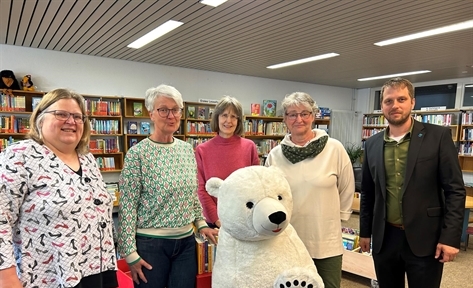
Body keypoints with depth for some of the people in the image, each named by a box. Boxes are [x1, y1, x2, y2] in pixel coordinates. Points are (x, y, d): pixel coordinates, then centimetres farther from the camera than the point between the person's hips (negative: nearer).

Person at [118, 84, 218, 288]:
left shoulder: (187, 149, 4)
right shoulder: (137, 153, -12)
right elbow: (127, 206, -11)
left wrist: (201, 224, 9)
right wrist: (130, 252, -11)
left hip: (186, 241, 5)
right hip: (150, 243, -5)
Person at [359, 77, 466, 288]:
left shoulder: (438, 136, -6)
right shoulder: (372, 144, 4)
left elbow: (455, 190, -7)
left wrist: (450, 237, -11)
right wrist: (365, 231, 11)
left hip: (424, 239, -3)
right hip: (384, 239, 3)